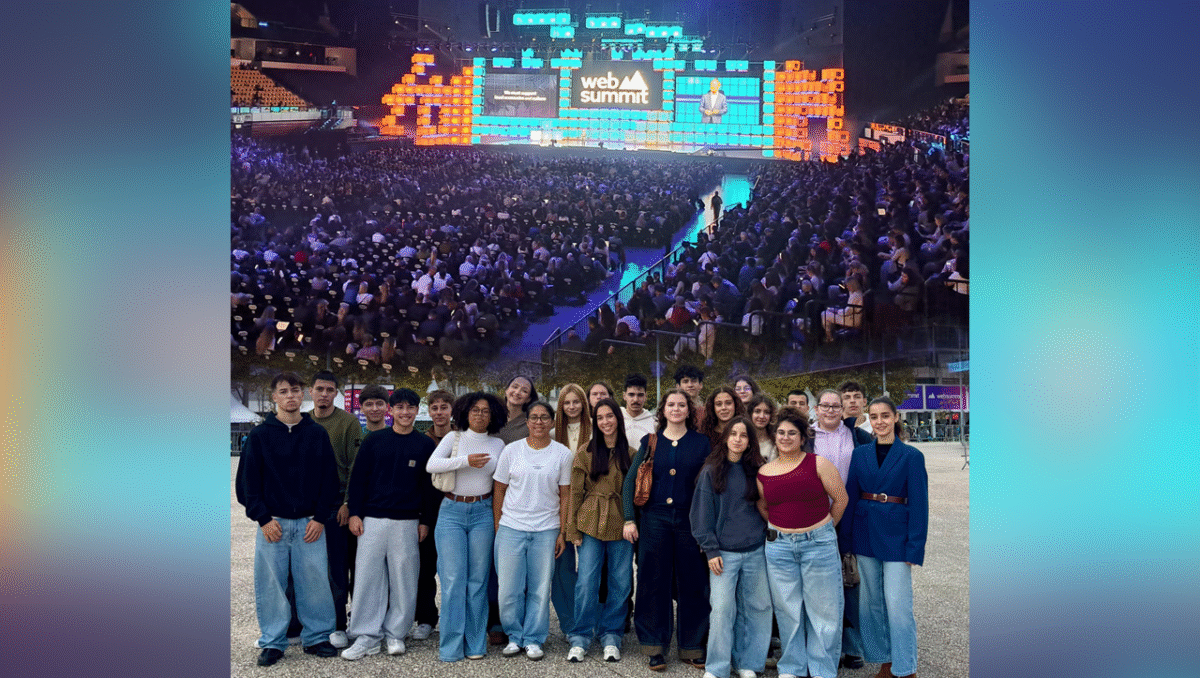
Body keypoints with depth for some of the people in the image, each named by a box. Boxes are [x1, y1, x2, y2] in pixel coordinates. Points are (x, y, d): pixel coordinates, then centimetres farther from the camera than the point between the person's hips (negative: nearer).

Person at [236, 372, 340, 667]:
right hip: (272, 524, 0)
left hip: (310, 524, 1)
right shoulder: (259, 435, 3)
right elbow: (247, 480, 1)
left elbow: (330, 479, 6)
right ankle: (273, 642, 19)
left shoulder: (317, 434, 6)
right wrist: (263, 518, -7)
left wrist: (321, 518, -3)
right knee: (270, 585, 4)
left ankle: (316, 637, 18)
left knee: (315, 582, 2)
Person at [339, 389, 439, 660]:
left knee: (403, 578, 3)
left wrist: (425, 521, 3)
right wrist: (355, 513, 0)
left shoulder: (425, 444, 4)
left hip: (407, 522, 0)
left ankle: (395, 633, 16)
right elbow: (358, 478, 6)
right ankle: (367, 635, 10)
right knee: (367, 576, 1)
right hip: (372, 519, 0)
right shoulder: (374, 440, 5)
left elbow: (429, 486, 7)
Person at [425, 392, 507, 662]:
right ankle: (450, 645, 7)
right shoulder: (453, 437, 4)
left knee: (478, 579, 3)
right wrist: (466, 460, -19)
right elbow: (431, 465, -10)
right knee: (453, 579, -4)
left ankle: (475, 644, 14)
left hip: (483, 513, 1)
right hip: (452, 511, -1)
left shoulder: (498, 445, 9)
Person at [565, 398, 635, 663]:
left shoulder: (630, 454, 6)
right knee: (586, 582, -2)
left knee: (620, 583, 6)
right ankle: (580, 638, 13)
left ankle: (611, 636, 22)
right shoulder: (585, 452, 2)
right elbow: (575, 492, 2)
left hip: (621, 524, 1)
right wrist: (573, 530, -2)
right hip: (591, 524, -1)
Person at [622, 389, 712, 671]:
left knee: (693, 584, 4)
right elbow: (630, 480, 5)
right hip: (655, 520, 1)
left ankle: (692, 647, 19)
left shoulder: (701, 442, 4)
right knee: (654, 583, 5)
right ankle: (655, 647, 17)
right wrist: (629, 519, -3)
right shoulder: (650, 442, 6)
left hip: (690, 521, 0)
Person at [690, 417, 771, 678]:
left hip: (756, 551, 3)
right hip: (724, 552, -3)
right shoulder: (711, 471, -1)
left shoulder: (756, 471, 7)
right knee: (722, 609, -5)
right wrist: (711, 549, -7)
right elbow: (702, 513, -2)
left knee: (758, 607, 7)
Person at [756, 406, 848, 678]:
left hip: (819, 544, -2)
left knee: (823, 608, 5)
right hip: (779, 546, 3)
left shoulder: (818, 464, -6)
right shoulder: (764, 473, 3)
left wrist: (825, 527, 9)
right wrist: (779, 526, 11)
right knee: (787, 609, 10)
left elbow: (840, 498, 1)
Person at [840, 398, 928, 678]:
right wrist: (848, 539, 3)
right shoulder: (860, 453, 6)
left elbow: (919, 504, -5)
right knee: (872, 600, 10)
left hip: (896, 534, -4)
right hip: (866, 532, 4)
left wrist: (914, 547, -10)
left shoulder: (911, 456, -5)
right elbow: (851, 496, 8)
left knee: (897, 602, -5)